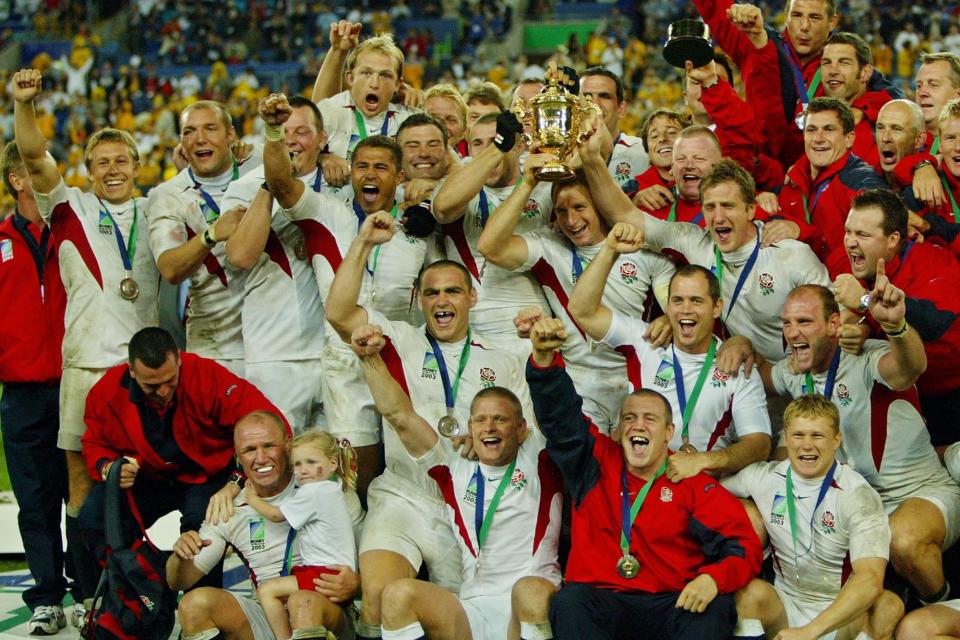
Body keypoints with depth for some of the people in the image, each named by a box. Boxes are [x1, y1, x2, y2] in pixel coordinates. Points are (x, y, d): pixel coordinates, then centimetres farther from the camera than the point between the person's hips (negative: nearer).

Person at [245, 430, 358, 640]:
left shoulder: (313, 493, -13)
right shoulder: (330, 487, 16)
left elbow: (276, 515, 0)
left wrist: (252, 498, 16)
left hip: (329, 573, -10)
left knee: (266, 590, -15)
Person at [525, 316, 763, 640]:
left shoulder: (693, 485, 8)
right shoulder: (598, 463, 14)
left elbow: (744, 547, 1)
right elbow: (559, 414, 4)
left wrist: (712, 579, -21)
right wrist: (545, 357, -15)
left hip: (674, 605, 0)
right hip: (600, 600, 1)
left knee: (716, 609, -28)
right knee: (569, 602, -30)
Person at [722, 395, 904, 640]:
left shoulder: (858, 495, -13)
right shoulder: (764, 477, 0)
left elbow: (870, 579, -26)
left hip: (844, 616, -2)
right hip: (785, 608, 2)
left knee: (888, 605, -32)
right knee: (751, 591, -29)